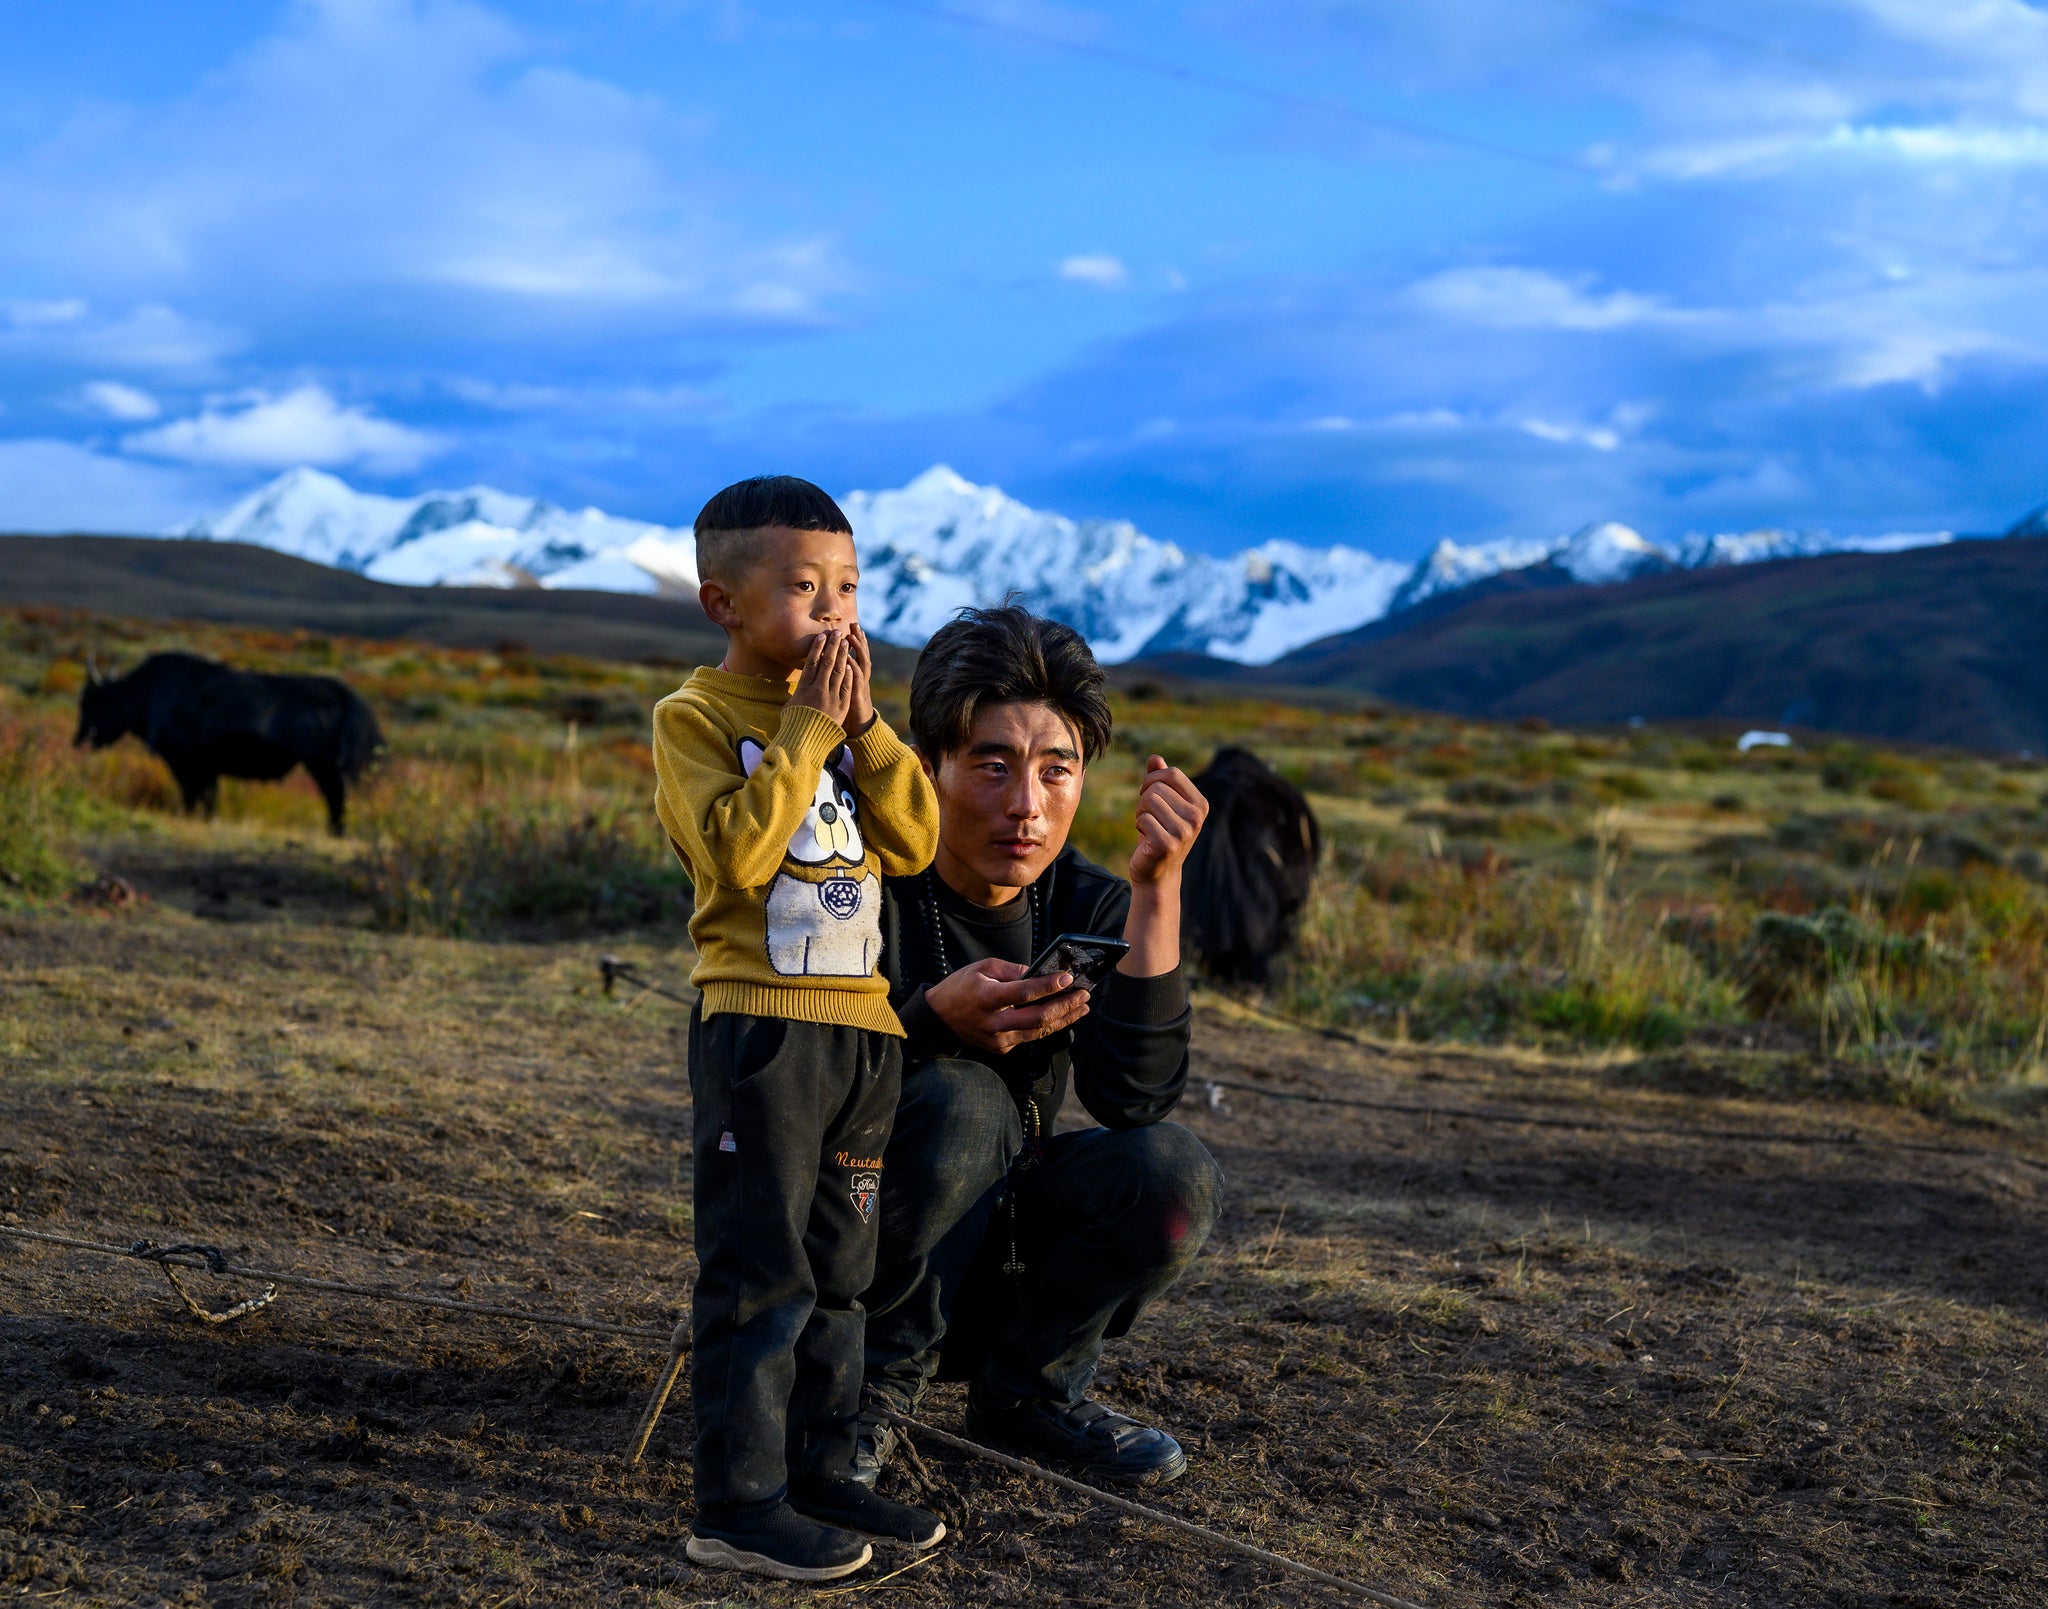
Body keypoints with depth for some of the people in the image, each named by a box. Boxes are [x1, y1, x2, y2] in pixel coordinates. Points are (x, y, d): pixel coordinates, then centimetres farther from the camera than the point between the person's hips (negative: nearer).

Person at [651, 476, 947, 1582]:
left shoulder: (844, 709, 13)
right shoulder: (697, 716, -6)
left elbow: (914, 843, 3)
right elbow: (740, 852, -21)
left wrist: (863, 722, -7)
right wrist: (810, 725, -18)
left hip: (865, 1024, 7)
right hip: (759, 1023, -7)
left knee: (837, 1274, 13)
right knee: (758, 1278, -4)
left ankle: (819, 1475, 23)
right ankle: (739, 1505, 2)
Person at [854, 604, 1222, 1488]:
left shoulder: (1088, 906, -5)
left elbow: (1135, 1098, -21)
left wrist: (1156, 887, -27)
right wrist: (934, 1019, -40)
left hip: (992, 1264, 4)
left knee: (1173, 1171, -20)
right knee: (960, 1101, -30)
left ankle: (1027, 1393, 3)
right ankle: (873, 1389, -12)